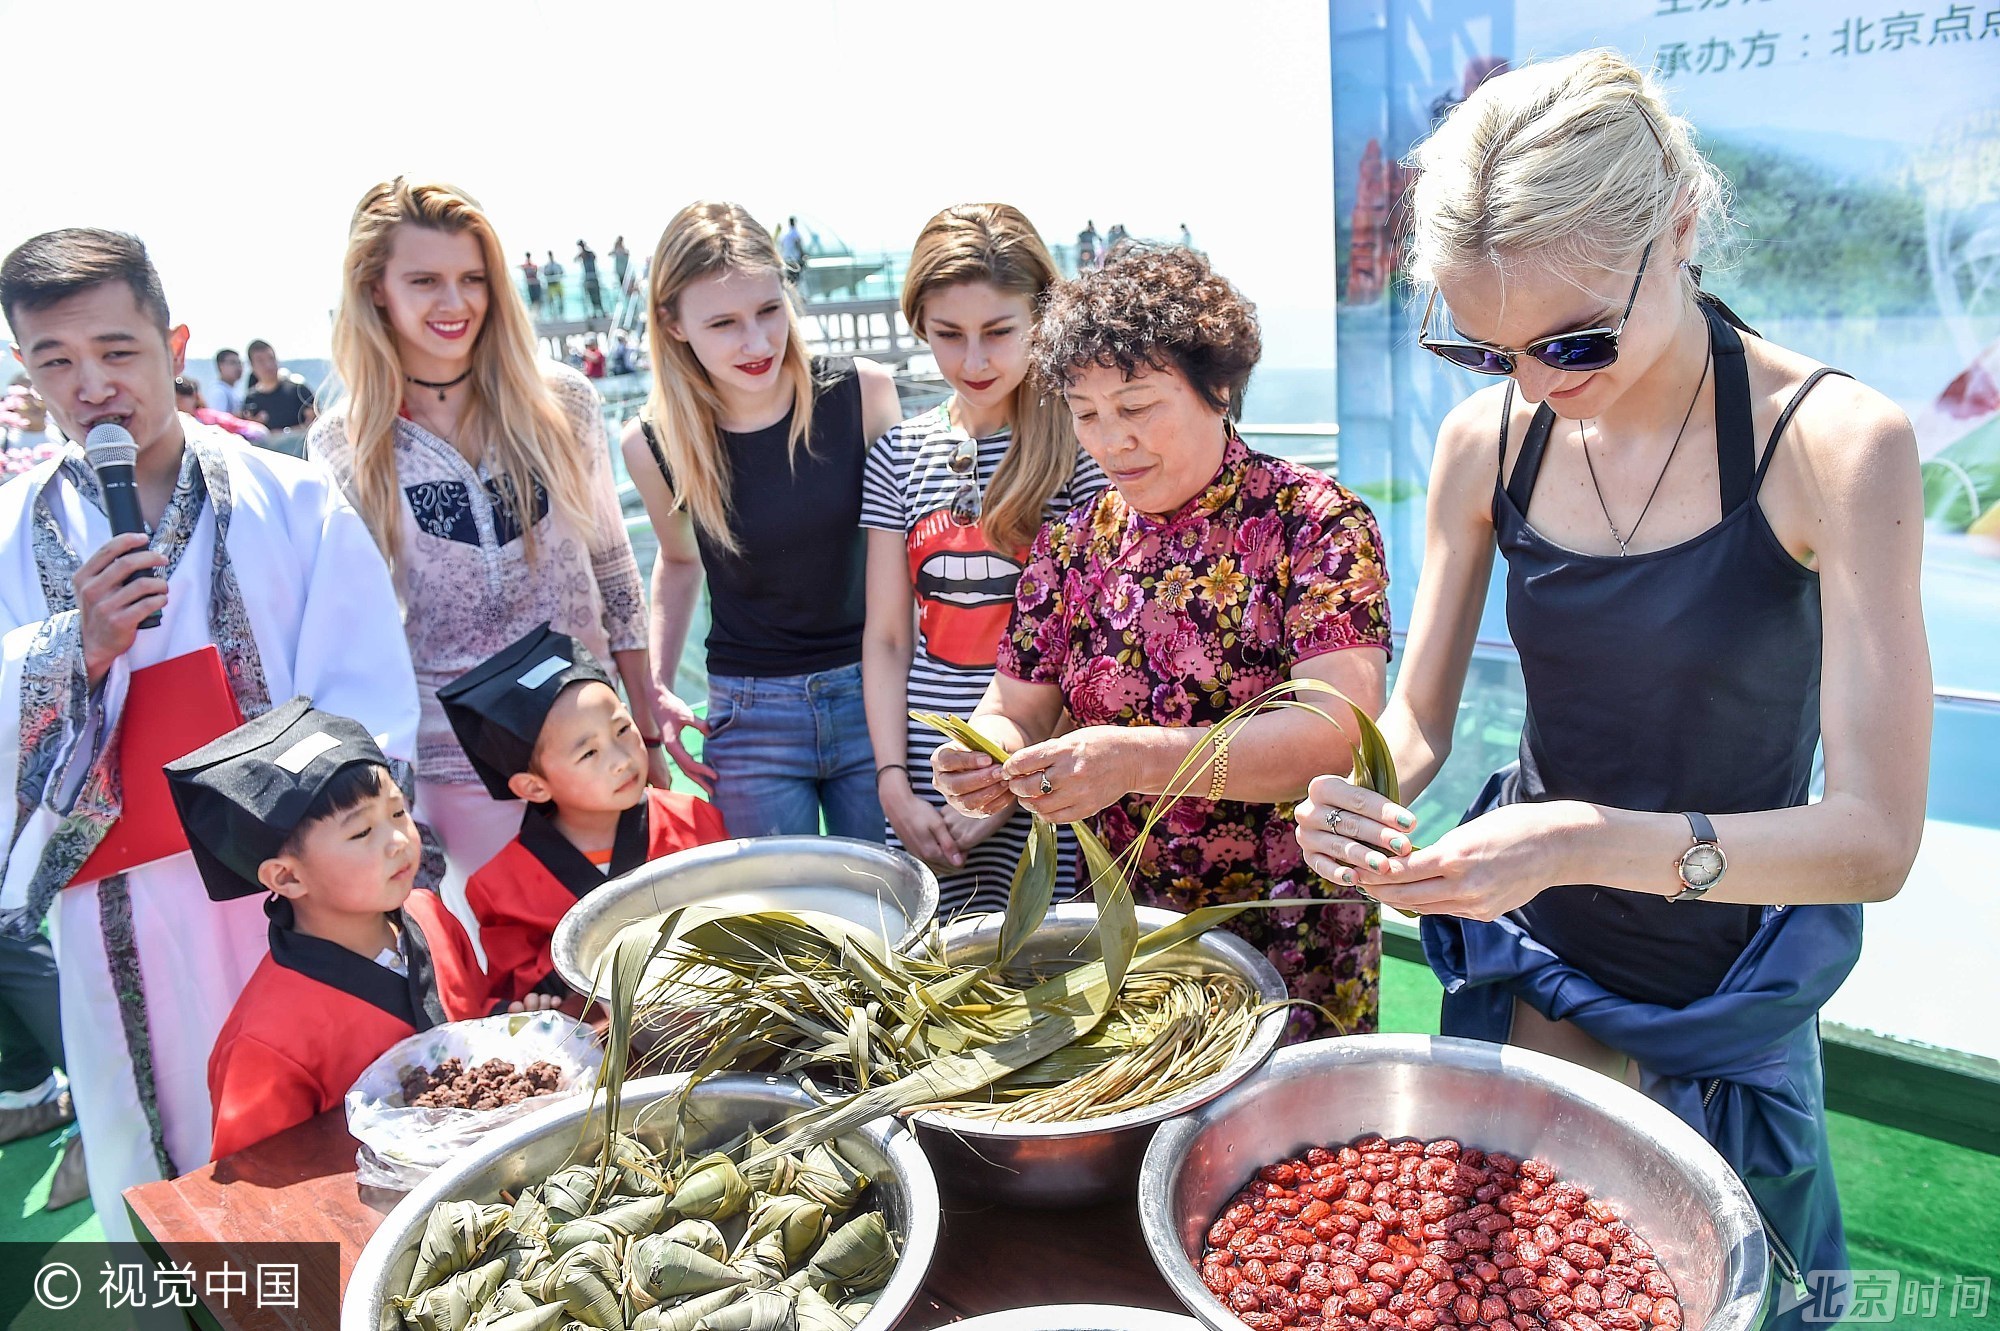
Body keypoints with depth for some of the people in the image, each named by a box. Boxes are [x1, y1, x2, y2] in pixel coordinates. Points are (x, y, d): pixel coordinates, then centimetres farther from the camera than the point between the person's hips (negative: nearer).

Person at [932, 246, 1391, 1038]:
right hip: (1124, 932, 4)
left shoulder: (1313, 522, -12)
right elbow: (1015, 709, 4)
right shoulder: (1076, 543, 3)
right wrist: (993, 758, -20)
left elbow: (1342, 730, -23)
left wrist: (1140, 759, -35)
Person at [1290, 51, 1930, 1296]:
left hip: (1723, 1013, -3)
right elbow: (1419, 715, -2)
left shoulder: (1835, 445, -21)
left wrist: (1592, 842, -38)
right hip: (1521, 974, 3)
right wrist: (1363, 791, -25)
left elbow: (1874, 836, -23)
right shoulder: (1487, 441, -10)